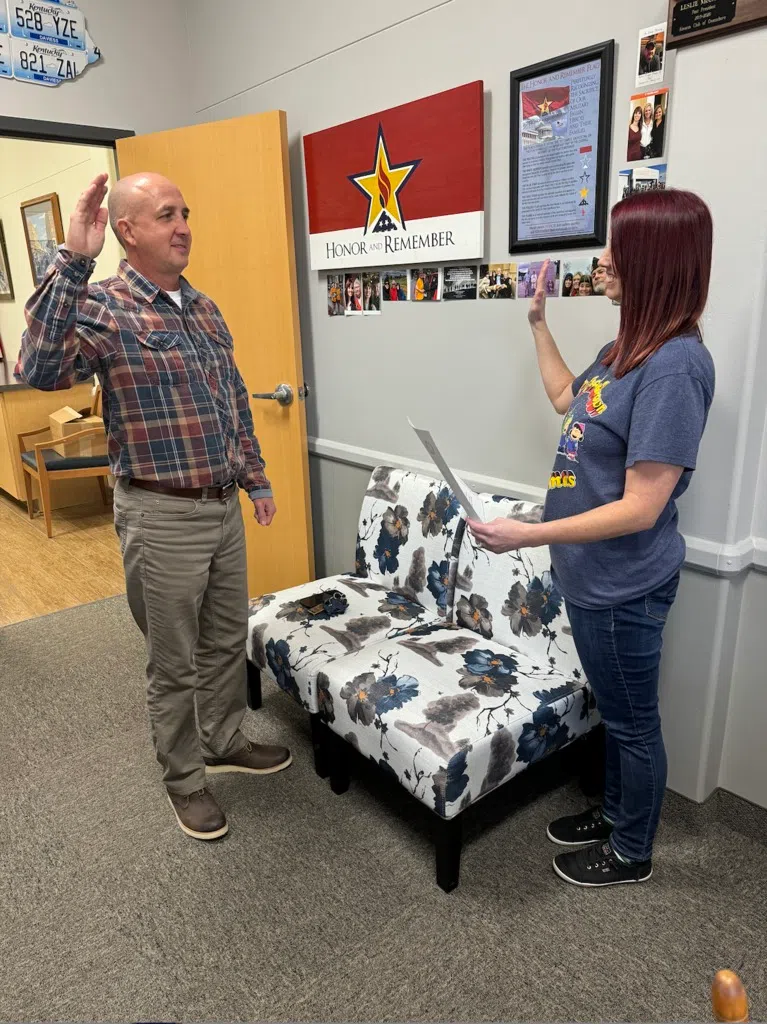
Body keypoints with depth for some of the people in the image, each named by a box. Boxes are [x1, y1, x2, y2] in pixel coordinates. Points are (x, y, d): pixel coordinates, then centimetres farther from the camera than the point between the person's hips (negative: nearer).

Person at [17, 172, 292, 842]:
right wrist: (73, 262, -34)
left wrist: (256, 479, 17)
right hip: (162, 515, -6)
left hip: (225, 506, 7)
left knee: (228, 640, 21)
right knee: (176, 663, 10)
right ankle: (185, 779, 33)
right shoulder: (103, 310, -12)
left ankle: (225, 742, 44)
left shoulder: (204, 308, 10)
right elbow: (41, 370, -32)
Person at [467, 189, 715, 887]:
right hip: (592, 572, 9)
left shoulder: (674, 364, -24)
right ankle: (616, 812, 48)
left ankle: (631, 853, 37)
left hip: (623, 585, -9)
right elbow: (568, 399, 24)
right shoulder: (630, 345, 4)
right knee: (614, 712, 25)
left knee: (633, 720, 13)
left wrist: (527, 535, -25)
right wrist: (538, 323, 19)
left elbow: (640, 510, -26)